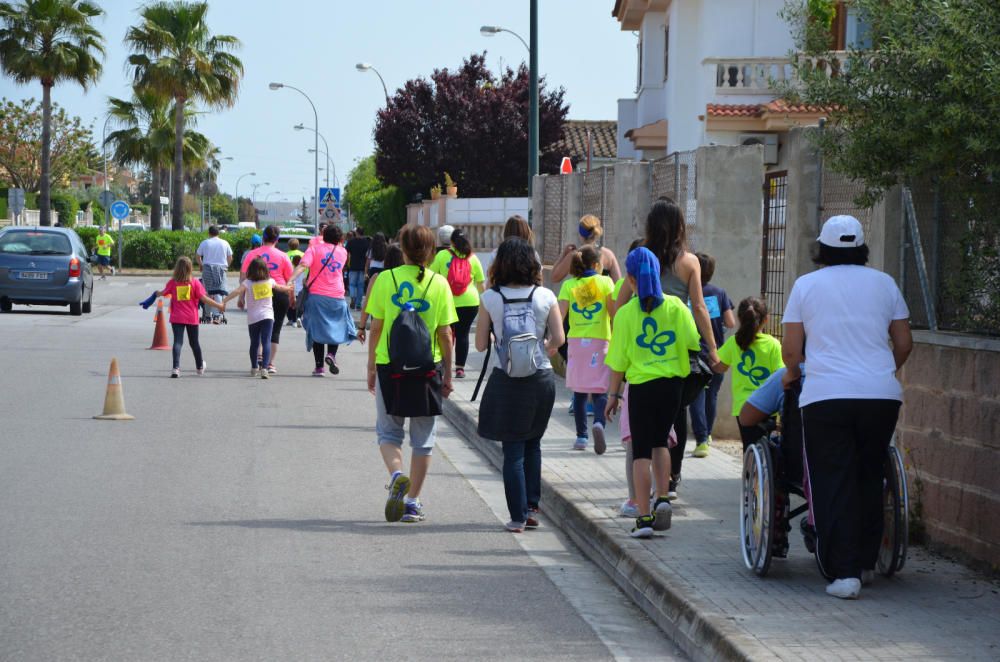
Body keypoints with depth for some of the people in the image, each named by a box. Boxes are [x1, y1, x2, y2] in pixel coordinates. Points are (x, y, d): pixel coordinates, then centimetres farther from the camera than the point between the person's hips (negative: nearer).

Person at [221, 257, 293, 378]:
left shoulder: (248, 283, -4)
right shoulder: (270, 281, 7)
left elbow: (237, 292, -20)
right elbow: (280, 288, 27)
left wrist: (224, 301, -22)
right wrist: (288, 288, 48)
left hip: (252, 318, 0)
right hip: (267, 316, 0)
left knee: (254, 343, 15)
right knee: (266, 342, -8)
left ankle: (254, 368, 28)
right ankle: (264, 368, -23)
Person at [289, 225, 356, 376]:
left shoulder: (315, 248, 0)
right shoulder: (342, 252, 8)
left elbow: (303, 265, -16)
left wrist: (290, 280, -26)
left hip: (316, 295, -1)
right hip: (337, 297, 1)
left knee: (317, 330, 6)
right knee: (337, 328, 18)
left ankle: (319, 366, 3)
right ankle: (331, 354, -7)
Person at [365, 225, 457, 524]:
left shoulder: (385, 279, -5)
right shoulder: (439, 284, -5)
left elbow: (376, 328, -2)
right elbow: (445, 334, -3)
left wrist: (371, 367, 8)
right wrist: (448, 373, 7)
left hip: (390, 365, 0)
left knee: (388, 431, 14)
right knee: (423, 438, 12)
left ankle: (396, 474, -14)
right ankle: (413, 502, 13)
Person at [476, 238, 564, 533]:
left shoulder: (489, 299, -6)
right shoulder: (545, 296, -3)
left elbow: (480, 344, -2)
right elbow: (558, 339, -5)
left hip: (506, 379, -1)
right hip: (541, 378, 2)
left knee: (513, 450, 4)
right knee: (532, 444, 19)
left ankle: (518, 516, 2)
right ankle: (531, 507, 17)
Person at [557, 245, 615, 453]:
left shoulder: (569, 285, 3)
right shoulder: (605, 282, 0)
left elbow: (560, 314, -7)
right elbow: (614, 312, -5)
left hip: (576, 341, 2)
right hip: (600, 341, -2)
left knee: (579, 391, 11)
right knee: (600, 390, -1)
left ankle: (581, 436, 11)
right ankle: (598, 422, -28)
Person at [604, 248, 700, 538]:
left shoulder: (625, 313, -7)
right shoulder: (675, 306, -3)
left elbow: (619, 361, -3)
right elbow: (693, 342, -4)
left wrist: (613, 395, 7)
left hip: (642, 386, -2)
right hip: (673, 384, 2)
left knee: (641, 451, 3)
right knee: (661, 441, 22)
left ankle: (644, 516, -2)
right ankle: (663, 498, 6)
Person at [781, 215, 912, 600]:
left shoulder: (806, 286, 6)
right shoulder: (883, 284, 11)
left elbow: (791, 350, 6)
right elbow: (904, 344, 13)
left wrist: (792, 373, 27)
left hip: (826, 396, -2)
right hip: (882, 395, 2)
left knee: (833, 485, 0)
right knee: (869, 478, 17)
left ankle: (844, 572, -8)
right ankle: (865, 561, 24)